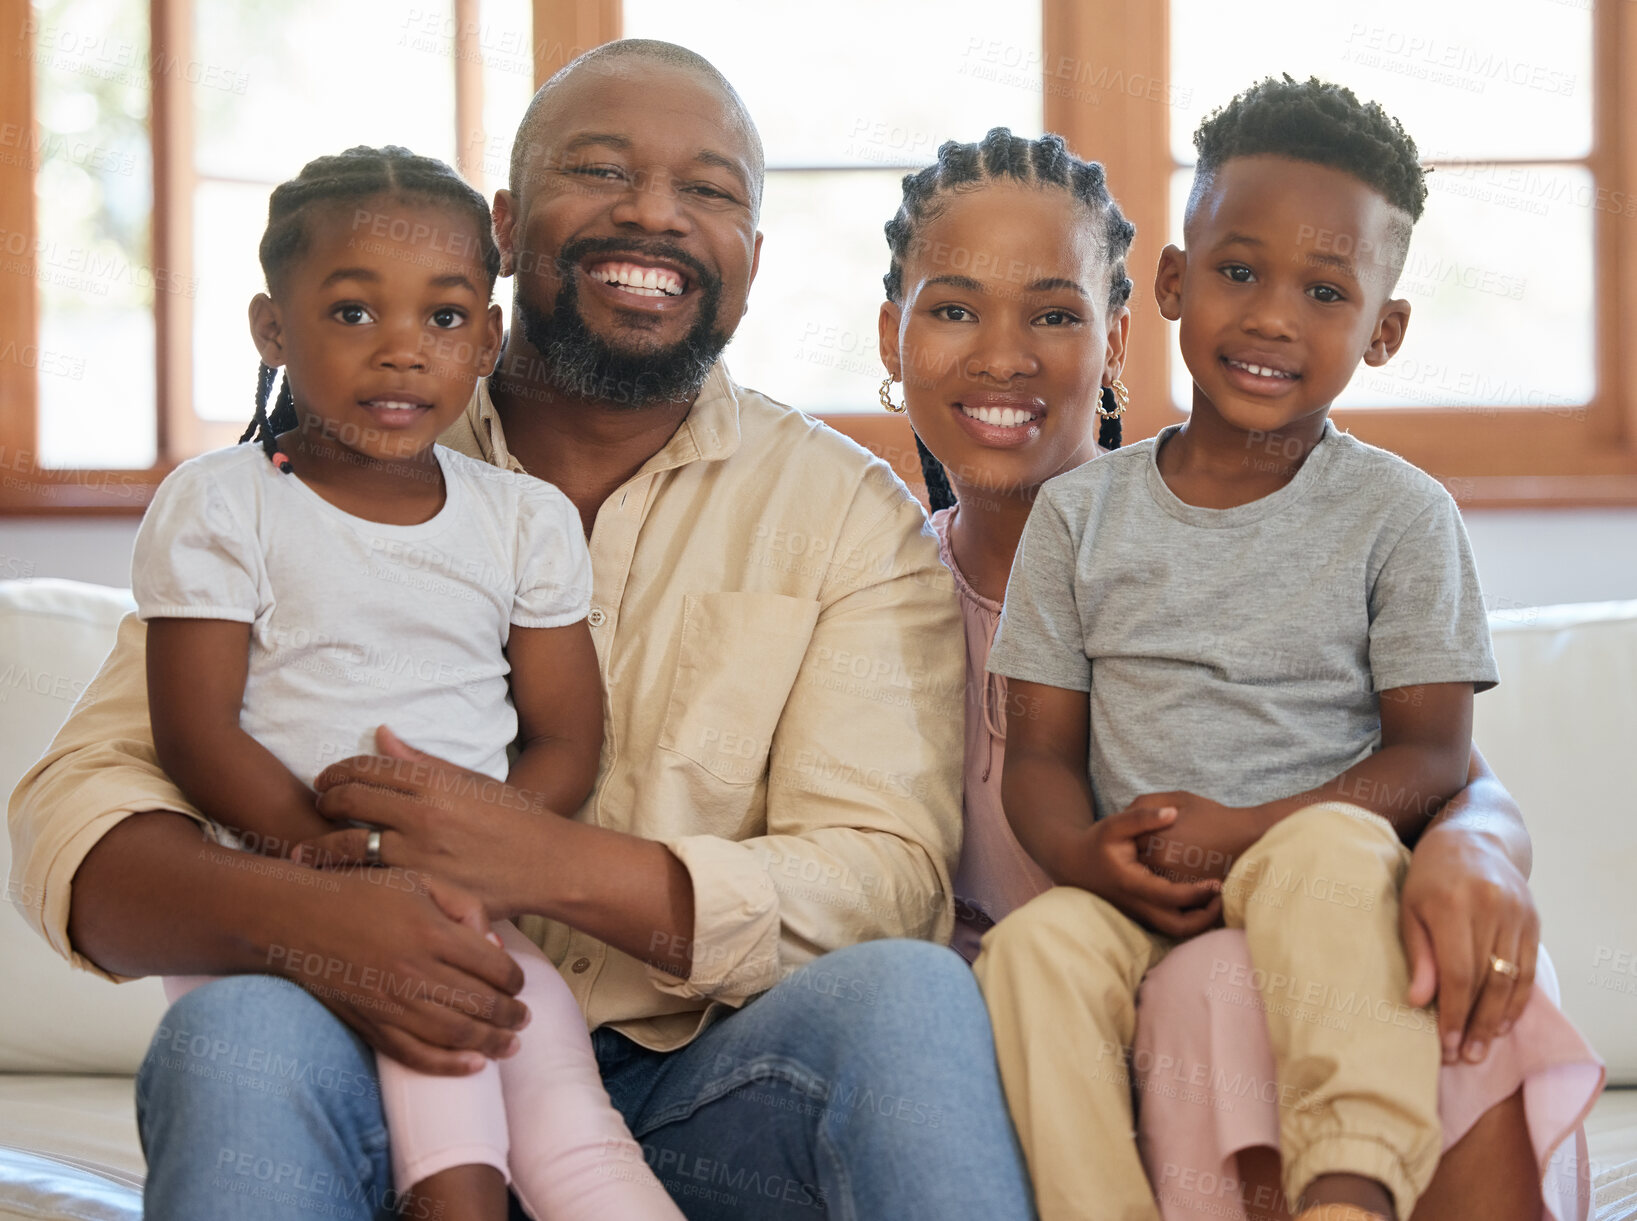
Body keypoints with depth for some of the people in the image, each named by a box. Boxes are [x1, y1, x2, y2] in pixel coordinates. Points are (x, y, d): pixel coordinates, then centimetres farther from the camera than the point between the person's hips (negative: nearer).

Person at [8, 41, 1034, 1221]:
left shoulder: (849, 512, 7)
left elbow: (883, 882, -6)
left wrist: (551, 864, -23)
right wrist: (295, 913, -26)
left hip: (707, 1099, 1)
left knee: (910, 992, -30)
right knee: (236, 1030, -32)